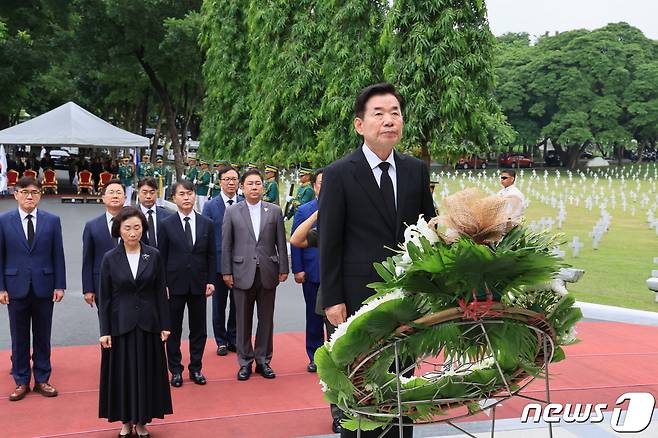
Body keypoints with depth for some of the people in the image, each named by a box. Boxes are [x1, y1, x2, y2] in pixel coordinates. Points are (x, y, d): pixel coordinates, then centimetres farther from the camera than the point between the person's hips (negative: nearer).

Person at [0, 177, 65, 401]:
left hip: (44, 287, 0)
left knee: (43, 336, 9)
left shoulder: (52, 221, 1)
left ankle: (42, 380, 21)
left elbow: (58, 255, 2)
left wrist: (60, 285, -2)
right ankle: (21, 381, 20)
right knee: (19, 338, 8)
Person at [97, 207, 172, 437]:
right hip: (120, 325, -1)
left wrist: (165, 325, -1)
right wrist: (104, 331, -6)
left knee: (147, 371, 7)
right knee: (122, 372, 7)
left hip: (148, 324, 1)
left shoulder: (154, 256, -2)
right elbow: (104, 297, -2)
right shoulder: (110, 258, -4)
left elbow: (160, 293, 1)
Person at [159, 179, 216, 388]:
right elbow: (162, 257, -1)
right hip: (174, 284, -2)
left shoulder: (207, 224, 3)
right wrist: (163, 284, -6)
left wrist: (211, 281, -1)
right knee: (173, 329, 7)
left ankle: (196, 368, 21)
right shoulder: (167, 224, -2)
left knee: (198, 329, 9)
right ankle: (176, 370, 19)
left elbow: (211, 255, 5)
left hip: (199, 284, 2)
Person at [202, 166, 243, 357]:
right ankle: (221, 341, 23)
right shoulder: (210, 206, -2)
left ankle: (233, 339, 25)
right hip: (219, 261, -1)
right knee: (219, 304, 10)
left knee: (237, 304, 10)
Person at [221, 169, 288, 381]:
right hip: (242, 273, -1)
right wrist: (226, 272, -2)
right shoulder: (232, 212, 2)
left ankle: (263, 360, 20)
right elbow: (226, 244, 2)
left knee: (266, 320, 8)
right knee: (243, 320, 6)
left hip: (267, 273, 1)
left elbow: (281, 243, 5)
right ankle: (245, 362, 18)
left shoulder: (274, 211, 4)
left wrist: (283, 269, 2)